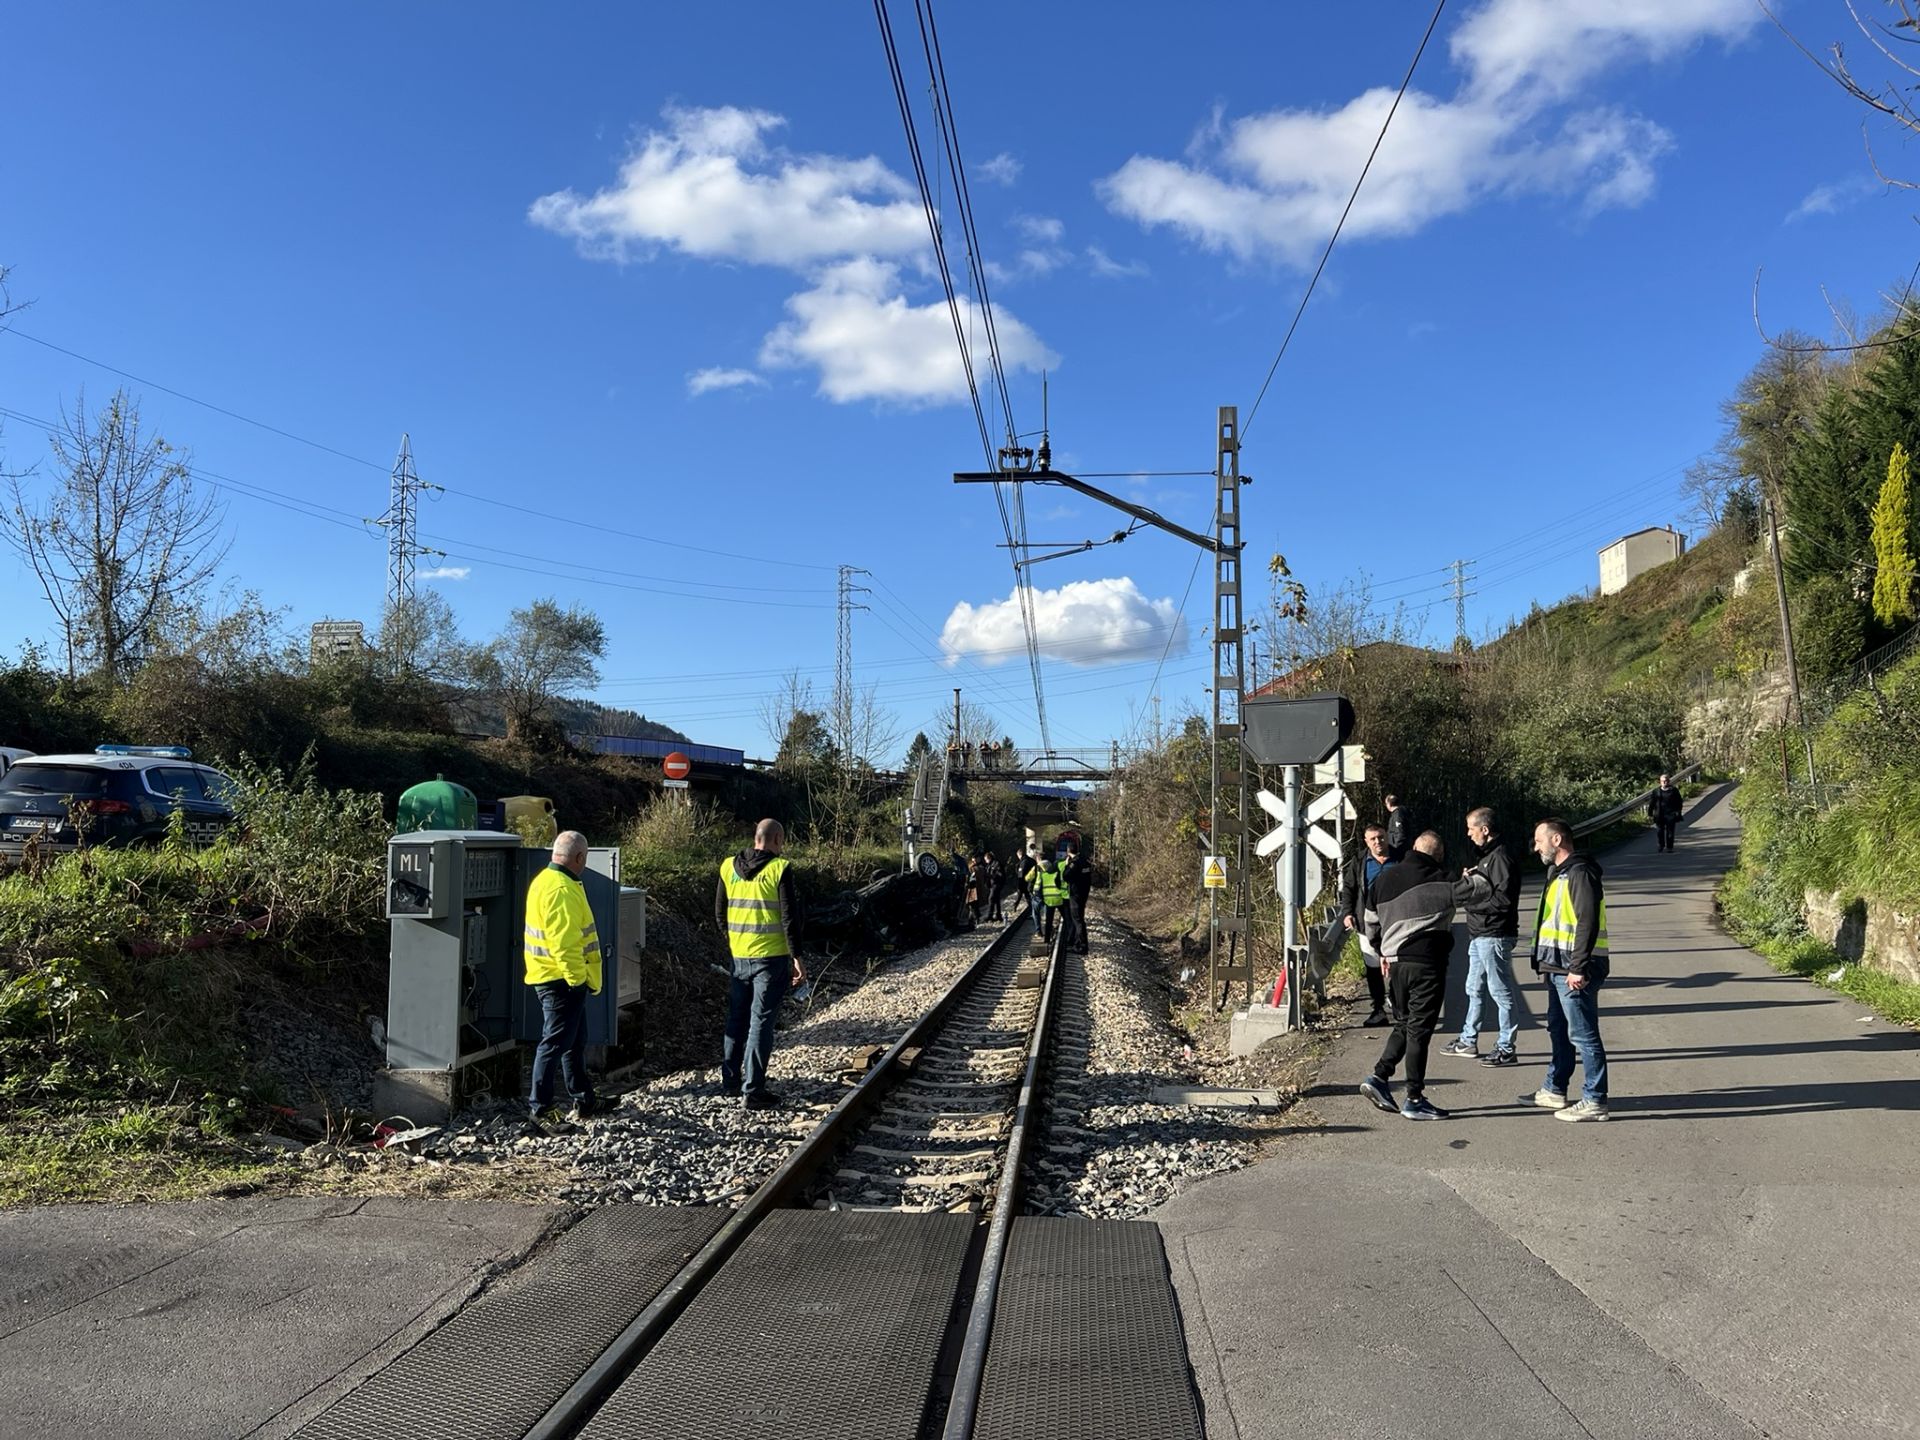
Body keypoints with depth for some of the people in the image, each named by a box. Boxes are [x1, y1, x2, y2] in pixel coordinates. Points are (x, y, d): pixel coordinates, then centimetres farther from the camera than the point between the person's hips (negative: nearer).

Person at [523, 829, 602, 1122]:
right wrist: (578, 978, -19)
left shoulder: (546, 880, 12)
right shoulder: (562, 890, -21)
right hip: (562, 979, -11)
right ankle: (539, 1107, 5)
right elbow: (564, 942, -26)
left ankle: (584, 1101, 27)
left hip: (555, 978, 11)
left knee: (575, 1042, 18)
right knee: (555, 1043, -2)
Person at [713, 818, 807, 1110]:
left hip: (739, 956, 5)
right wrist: (796, 957, -8)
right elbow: (789, 918, -13)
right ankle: (753, 1091, 2)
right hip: (771, 957, -5)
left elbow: (719, 914, 12)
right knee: (761, 1022, 0)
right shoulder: (780, 869, -11)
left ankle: (730, 1080, 26)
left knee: (737, 1019, 18)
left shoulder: (728, 866, 4)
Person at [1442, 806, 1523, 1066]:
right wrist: (1469, 879, 0)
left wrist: (1471, 902, -15)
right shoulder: (1484, 856, 15)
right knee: (1474, 989, 18)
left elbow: (1503, 900, -24)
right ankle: (1468, 1041, 28)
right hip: (1479, 934, 11)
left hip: (1494, 935, -11)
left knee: (1500, 991, -2)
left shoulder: (1500, 858, -17)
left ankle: (1506, 1049, 5)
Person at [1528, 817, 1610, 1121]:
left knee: (1584, 1035, -5)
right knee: (1558, 1030, 18)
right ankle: (1554, 1091, 29)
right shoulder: (1558, 873, 18)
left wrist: (1578, 968, -24)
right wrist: (1551, 965, 20)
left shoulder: (1579, 873, -15)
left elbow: (1588, 924, -22)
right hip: (1558, 968, 11)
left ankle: (1594, 1102, 1)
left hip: (1575, 972, -11)